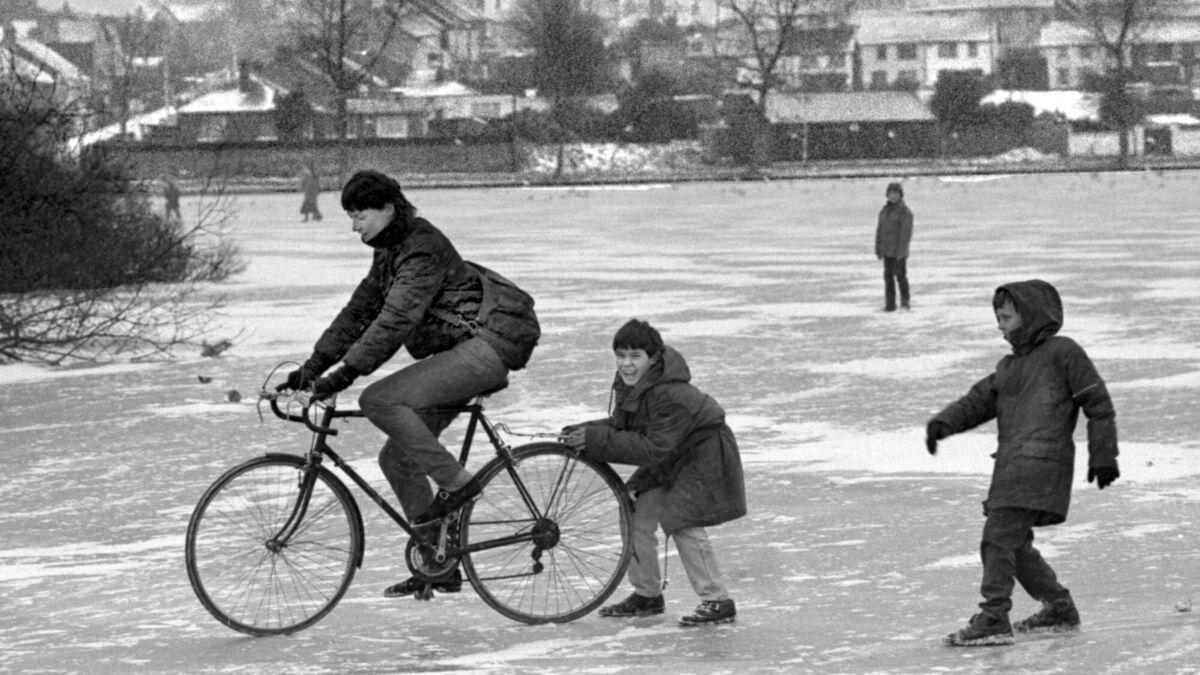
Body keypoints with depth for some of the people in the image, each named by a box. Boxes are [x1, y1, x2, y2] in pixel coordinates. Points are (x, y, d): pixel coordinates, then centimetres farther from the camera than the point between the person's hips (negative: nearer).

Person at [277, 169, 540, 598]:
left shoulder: (423, 250, -17)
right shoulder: (390, 252, 13)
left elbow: (395, 321, -26)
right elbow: (360, 311, 14)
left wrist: (345, 374, -29)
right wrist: (313, 366, 5)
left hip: (488, 346, -10)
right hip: (460, 351, 10)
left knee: (379, 401, -24)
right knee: (398, 458, 6)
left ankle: (456, 482, -15)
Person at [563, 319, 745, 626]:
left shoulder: (670, 395, -36)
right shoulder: (628, 384, -7)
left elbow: (654, 449, -37)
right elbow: (621, 425, 3)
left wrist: (598, 439, -39)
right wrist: (586, 432, -17)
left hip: (703, 455, -9)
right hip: (667, 462, 9)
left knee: (684, 523, -16)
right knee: (638, 517, 5)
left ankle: (717, 601, -6)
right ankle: (647, 595, 20)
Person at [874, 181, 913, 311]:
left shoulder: (905, 212, -11)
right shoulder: (884, 211, 9)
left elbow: (906, 232, -15)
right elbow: (880, 231, 11)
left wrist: (901, 251, -20)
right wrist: (878, 249, 8)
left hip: (899, 250, -6)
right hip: (887, 250, 6)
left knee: (900, 275, -2)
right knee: (888, 276, 4)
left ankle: (905, 301, 12)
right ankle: (890, 304, 7)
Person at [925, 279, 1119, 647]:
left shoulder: (1063, 352, 0)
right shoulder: (1009, 366, 25)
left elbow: (1098, 403, 0)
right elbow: (979, 400, 18)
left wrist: (1103, 456, -2)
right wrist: (943, 423, -1)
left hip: (1041, 462, -9)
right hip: (1012, 464, 9)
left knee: (999, 536, -15)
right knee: (1015, 544, 12)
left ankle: (993, 619, -16)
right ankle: (1059, 608, 26)